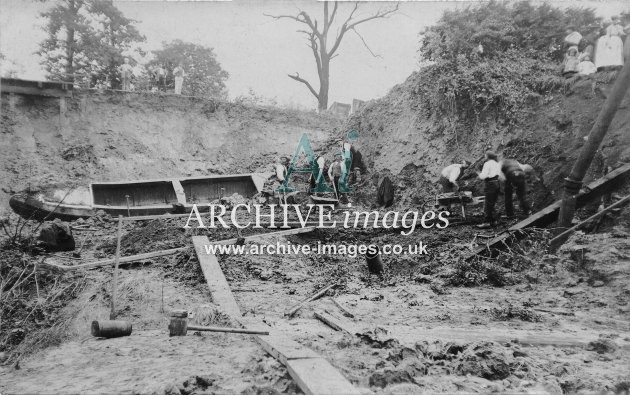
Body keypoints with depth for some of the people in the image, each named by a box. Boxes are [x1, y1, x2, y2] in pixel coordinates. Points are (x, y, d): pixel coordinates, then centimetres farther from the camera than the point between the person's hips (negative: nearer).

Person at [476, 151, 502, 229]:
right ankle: (493, 221, 16)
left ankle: (487, 222, -6)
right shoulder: (497, 164, 17)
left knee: (488, 204, -6)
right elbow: (500, 176, 19)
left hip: (490, 184, -8)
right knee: (492, 204, 14)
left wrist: (480, 175, 4)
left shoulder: (487, 163, -9)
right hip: (497, 184, 8)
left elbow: (483, 175, -16)